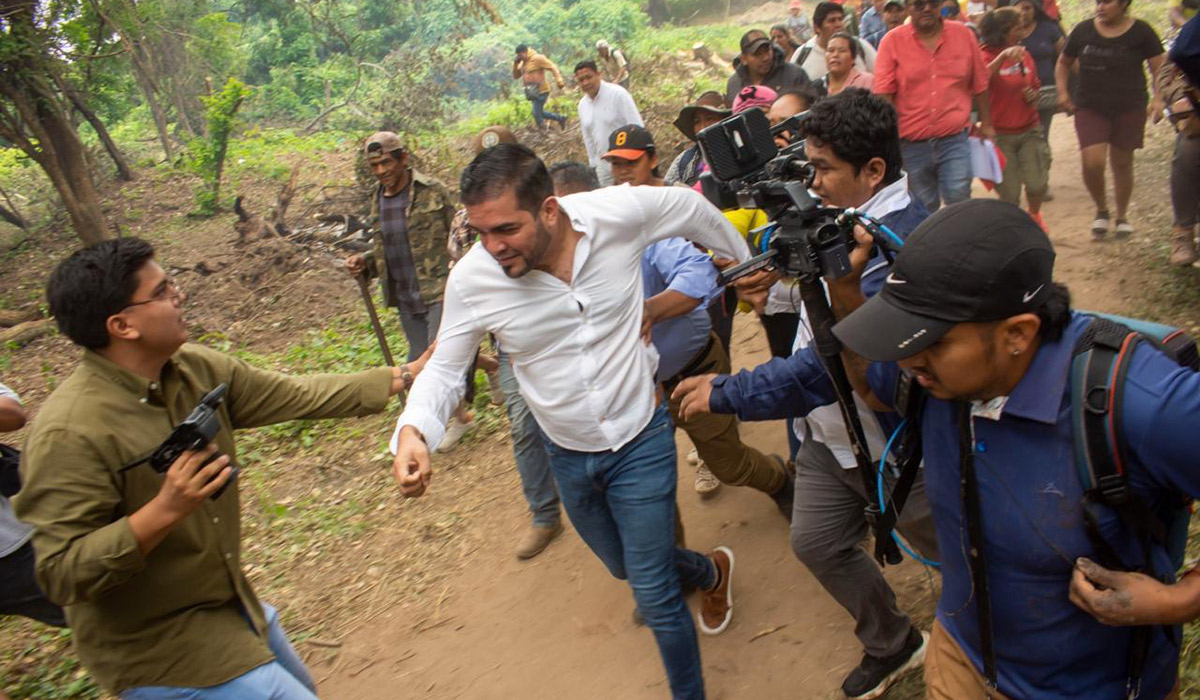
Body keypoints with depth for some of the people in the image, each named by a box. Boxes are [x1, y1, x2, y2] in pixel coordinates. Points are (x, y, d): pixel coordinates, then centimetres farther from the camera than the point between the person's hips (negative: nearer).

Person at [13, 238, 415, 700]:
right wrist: (164, 511, -40)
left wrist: (406, 375, 2)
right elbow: (61, 574, -26)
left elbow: (300, 396, 0)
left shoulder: (196, 369, -7)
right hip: (154, 648, -8)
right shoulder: (69, 434, -28)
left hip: (230, 603, 8)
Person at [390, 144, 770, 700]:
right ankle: (711, 572, 59)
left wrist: (745, 266, 12)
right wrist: (413, 430, -27)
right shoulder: (472, 280, -21)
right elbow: (444, 367, -7)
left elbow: (694, 209, -2)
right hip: (567, 456, 3)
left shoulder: (619, 213, -23)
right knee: (627, 568, 26)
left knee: (655, 596, 2)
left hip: (641, 440, -3)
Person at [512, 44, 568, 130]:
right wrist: (515, 64, 0)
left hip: (541, 91, -9)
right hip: (533, 93, 9)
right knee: (540, 113, 16)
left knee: (537, 113, -11)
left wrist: (559, 81, -25)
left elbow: (553, 67, -14)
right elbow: (515, 76, 15)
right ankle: (561, 119, 30)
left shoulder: (537, 58, -12)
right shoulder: (523, 63, 13)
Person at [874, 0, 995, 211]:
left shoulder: (963, 34, 4)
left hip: (955, 140, 0)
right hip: (912, 144, 0)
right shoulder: (892, 41, -1)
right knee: (924, 210, 11)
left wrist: (986, 124, 12)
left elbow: (980, 85, 10)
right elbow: (883, 93, -7)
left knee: (958, 197, -8)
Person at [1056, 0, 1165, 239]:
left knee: (1122, 164, 9)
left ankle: (1122, 216, 29)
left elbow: (1160, 68, -2)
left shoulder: (1140, 32, -3)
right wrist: (1062, 91, 0)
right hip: (1090, 109, 0)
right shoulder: (1083, 31, 1)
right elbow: (1063, 62, 15)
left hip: (1129, 109, 0)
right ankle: (1101, 210, 12)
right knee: (1092, 162, -15)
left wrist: (1158, 99, -17)